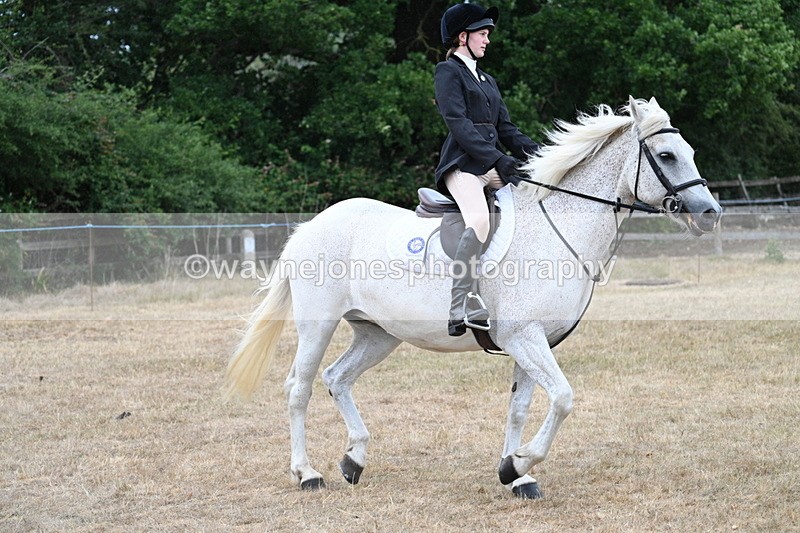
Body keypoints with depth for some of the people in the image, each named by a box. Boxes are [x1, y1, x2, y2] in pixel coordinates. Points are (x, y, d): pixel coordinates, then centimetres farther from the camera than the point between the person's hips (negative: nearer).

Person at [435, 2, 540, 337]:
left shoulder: (486, 80, 26)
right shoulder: (448, 72, 2)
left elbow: (505, 127, 20)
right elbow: (458, 123, -11)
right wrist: (498, 159, -20)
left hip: (493, 164, 9)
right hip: (462, 164, -9)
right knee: (479, 221, -32)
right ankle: (462, 307, -34)